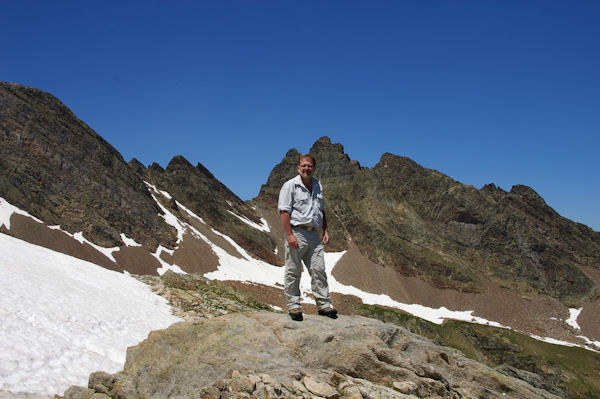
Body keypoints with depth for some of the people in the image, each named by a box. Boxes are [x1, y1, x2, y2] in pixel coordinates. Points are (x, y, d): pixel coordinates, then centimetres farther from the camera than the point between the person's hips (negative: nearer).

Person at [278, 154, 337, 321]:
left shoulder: (318, 186, 16)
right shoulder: (290, 185, -4)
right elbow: (284, 211, -10)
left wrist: (325, 231, 15)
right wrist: (289, 235, -18)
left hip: (313, 234, 6)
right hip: (296, 233, -6)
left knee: (319, 270, 5)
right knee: (293, 272, 1)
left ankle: (324, 304, 13)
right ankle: (293, 306, 10)